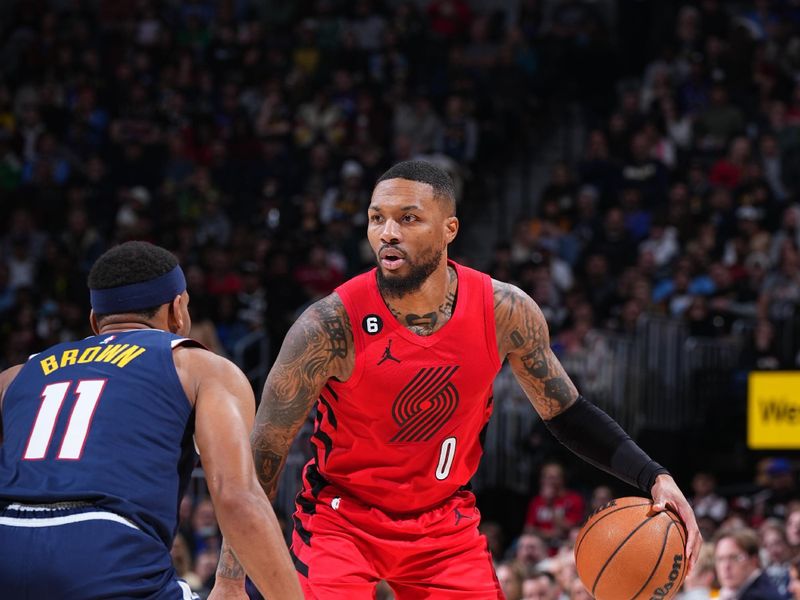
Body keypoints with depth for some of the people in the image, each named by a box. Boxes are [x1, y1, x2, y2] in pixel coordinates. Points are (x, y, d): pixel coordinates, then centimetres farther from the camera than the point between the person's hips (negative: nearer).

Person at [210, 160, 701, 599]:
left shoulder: (504, 312, -13)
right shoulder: (331, 325, -22)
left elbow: (568, 414, 2)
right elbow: (261, 458, -15)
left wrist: (653, 477, -12)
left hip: (445, 523, 3)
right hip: (341, 522, -3)